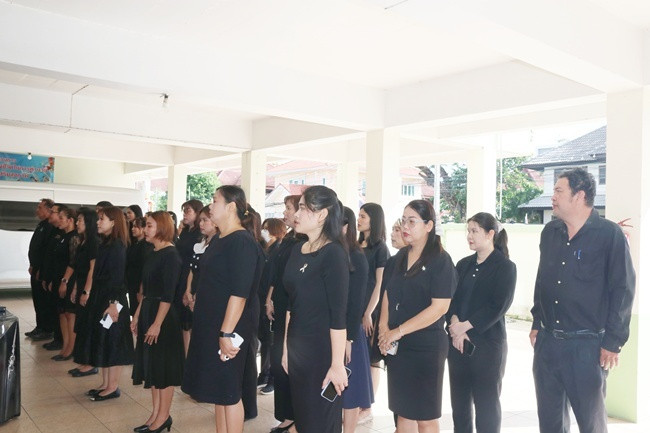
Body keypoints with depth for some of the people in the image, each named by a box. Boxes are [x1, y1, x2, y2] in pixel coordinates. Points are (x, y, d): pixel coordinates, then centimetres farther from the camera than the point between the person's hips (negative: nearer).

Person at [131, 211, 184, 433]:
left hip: (164, 316, -9)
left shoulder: (170, 255, -15)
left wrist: (157, 323, -21)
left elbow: (168, 294, -19)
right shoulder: (153, 253, 11)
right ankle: (155, 413, 24)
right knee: (151, 363, 13)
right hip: (148, 312, 9)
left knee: (164, 365, 1)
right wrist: (137, 315, 16)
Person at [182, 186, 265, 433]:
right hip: (210, 326, 9)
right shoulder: (220, 240, 11)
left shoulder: (242, 242, -17)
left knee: (229, 391, 3)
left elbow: (240, 293, -22)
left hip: (228, 329, -9)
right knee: (217, 388, 17)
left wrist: (227, 333, -24)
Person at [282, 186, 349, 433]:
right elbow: (291, 304, 11)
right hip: (296, 347, 7)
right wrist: (286, 347, 13)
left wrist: (337, 364, -18)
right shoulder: (297, 250, 7)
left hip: (322, 350, -7)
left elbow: (338, 314, -18)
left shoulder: (333, 253, -15)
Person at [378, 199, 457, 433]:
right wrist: (384, 328, -3)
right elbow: (388, 294, 13)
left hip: (425, 346, -6)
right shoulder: (401, 256, 9)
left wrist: (399, 331, -16)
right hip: (396, 346, 6)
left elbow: (439, 307, -17)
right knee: (402, 412, 14)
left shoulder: (440, 260, -10)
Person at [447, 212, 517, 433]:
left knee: (486, 403, 4)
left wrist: (465, 326, -15)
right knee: (459, 401, 11)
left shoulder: (505, 267, -4)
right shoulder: (463, 264, 11)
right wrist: (455, 324, -13)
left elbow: (498, 307, -12)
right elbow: (450, 298, 5)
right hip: (457, 342, 5)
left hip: (488, 343, -5)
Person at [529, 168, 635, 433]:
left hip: (587, 345, -5)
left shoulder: (609, 234, -9)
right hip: (547, 342, 6)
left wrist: (613, 342, -11)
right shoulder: (550, 232, 8)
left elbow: (623, 289, -10)